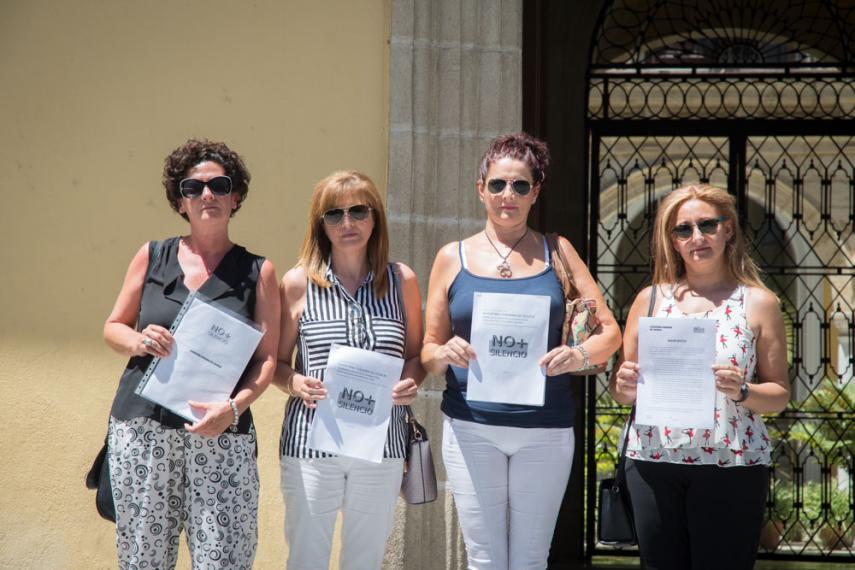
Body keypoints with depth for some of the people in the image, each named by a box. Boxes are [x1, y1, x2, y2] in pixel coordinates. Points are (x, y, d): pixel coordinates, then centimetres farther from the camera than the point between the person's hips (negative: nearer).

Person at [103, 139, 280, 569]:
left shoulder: (257, 272, 7)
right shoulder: (151, 257, 10)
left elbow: (266, 359, 2)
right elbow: (112, 328, 15)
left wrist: (234, 407, -15)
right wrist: (138, 341, -8)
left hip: (221, 436, -1)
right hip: (142, 427, 1)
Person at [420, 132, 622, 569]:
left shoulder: (556, 252, 6)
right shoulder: (453, 258, 6)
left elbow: (609, 331, 3)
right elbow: (429, 350, 9)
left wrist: (579, 354, -18)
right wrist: (446, 353, -14)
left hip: (545, 430, 0)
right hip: (471, 429, 0)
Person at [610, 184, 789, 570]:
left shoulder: (758, 303, 3)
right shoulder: (651, 299, 9)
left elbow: (780, 394, 3)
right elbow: (622, 391, 13)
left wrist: (742, 392, -16)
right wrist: (625, 387, -9)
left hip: (731, 465, -2)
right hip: (654, 460, 2)